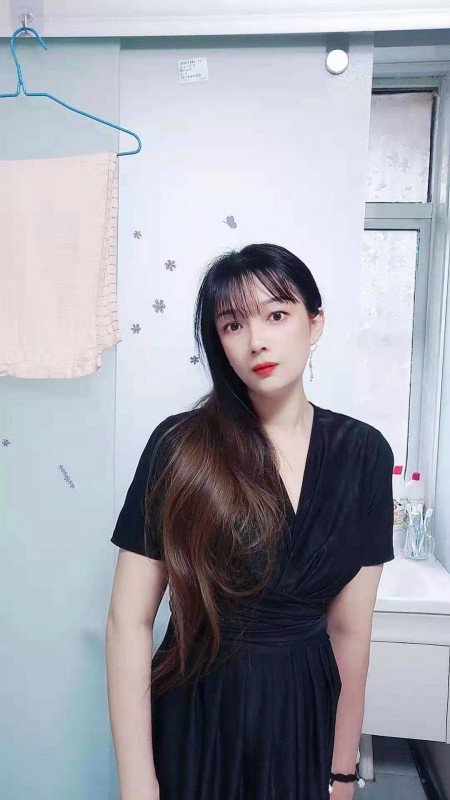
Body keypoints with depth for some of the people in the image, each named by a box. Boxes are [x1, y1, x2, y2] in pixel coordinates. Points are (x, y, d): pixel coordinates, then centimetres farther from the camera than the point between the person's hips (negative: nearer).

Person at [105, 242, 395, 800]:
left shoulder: (364, 453, -10)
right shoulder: (180, 445, -17)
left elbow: (350, 629, -4)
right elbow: (129, 620, -14)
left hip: (308, 715, 2)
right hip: (194, 717, -2)